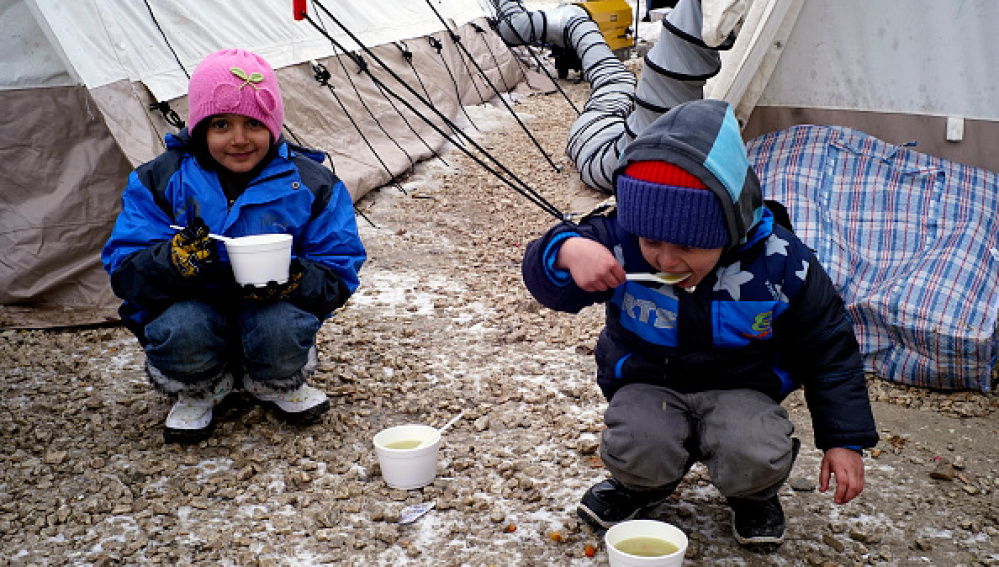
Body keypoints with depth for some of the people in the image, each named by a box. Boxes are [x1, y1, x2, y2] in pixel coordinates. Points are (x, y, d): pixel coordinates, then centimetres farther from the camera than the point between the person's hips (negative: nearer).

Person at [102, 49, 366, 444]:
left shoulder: (310, 185, -5)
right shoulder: (159, 182, -5)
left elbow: (339, 272, -4)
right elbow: (124, 273, -9)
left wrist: (295, 280, -27)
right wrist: (174, 260, -32)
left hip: (272, 310, 0)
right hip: (189, 306, 0)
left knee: (282, 328, -34)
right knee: (181, 330, -35)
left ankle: (276, 386, 5)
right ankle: (200, 392, 4)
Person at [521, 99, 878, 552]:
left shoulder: (780, 264, -18)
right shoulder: (620, 241, -18)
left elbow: (829, 349, -5)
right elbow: (543, 277, -15)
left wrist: (845, 441, -6)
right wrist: (568, 250, -41)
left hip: (740, 389, 0)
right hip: (647, 384, 1)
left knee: (757, 457, -32)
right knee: (638, 448, -32)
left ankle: (754, 496, 9)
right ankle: (642, 485, 9)